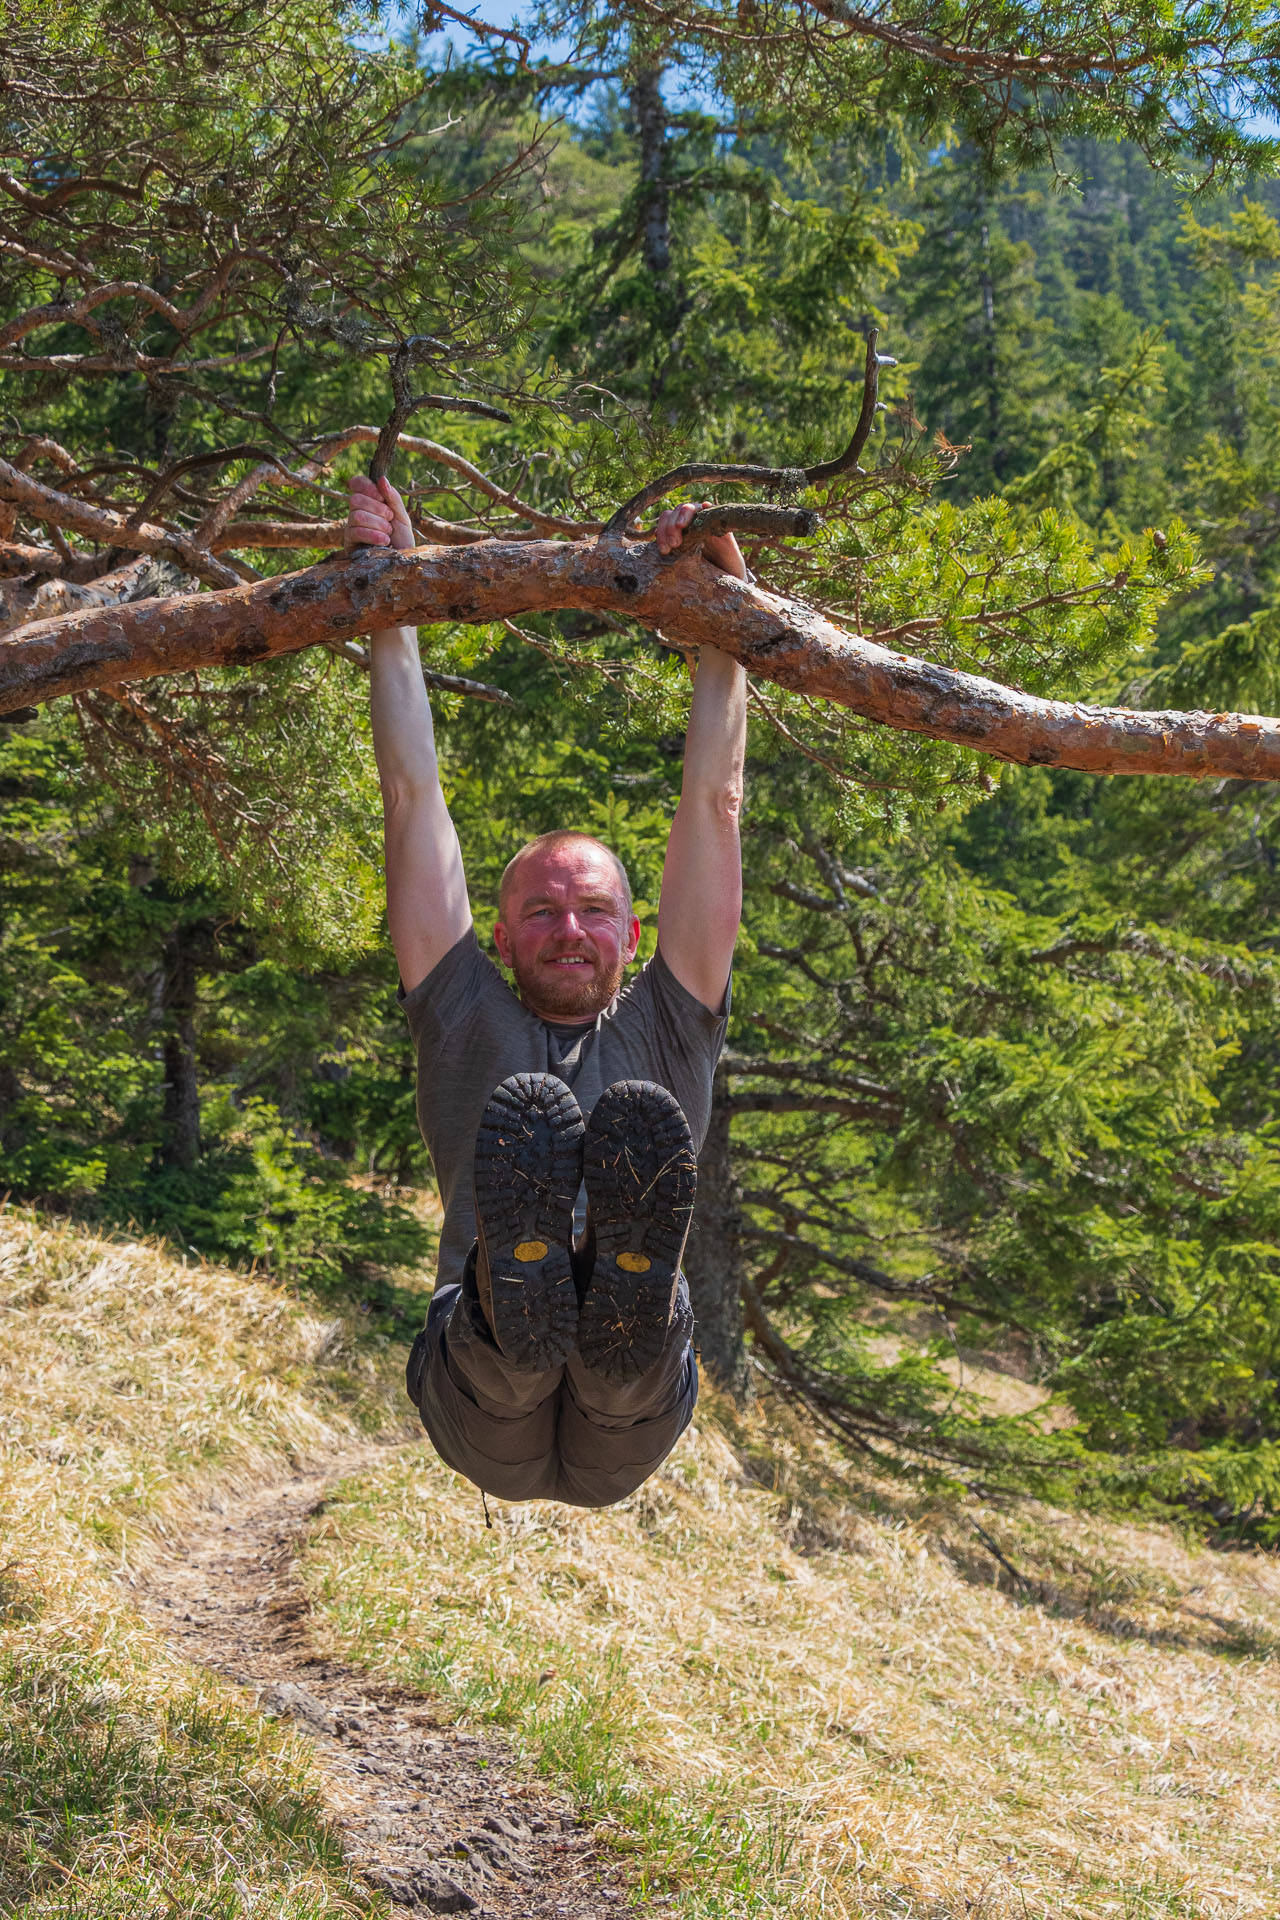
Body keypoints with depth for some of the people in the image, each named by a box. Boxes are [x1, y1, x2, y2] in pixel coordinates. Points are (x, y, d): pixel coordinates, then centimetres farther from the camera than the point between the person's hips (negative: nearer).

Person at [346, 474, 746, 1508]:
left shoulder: (666, 1028, 27)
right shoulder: (466, 1022, 27)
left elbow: (714, 803, 23)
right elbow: (414, 795, 26)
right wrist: (390, 611, 27)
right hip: (486, 1417, 0)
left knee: (643, 1120, -30)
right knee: (525, 1117, -29)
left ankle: (630, 1308, -59)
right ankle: (518, 1305, -58)